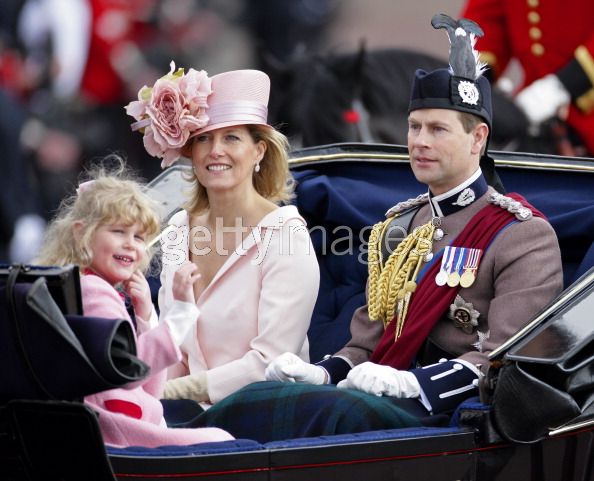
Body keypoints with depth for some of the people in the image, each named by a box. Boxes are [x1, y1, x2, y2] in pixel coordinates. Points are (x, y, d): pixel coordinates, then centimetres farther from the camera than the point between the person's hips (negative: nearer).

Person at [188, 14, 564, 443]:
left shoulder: (523, 234, -2)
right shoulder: (398, 227, 22)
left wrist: (410, 383, -24)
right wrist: (324, 372, 1)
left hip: (447, 411, -6)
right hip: (384, 394, 6)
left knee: (347, 412, -37)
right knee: (255, 398, -23)